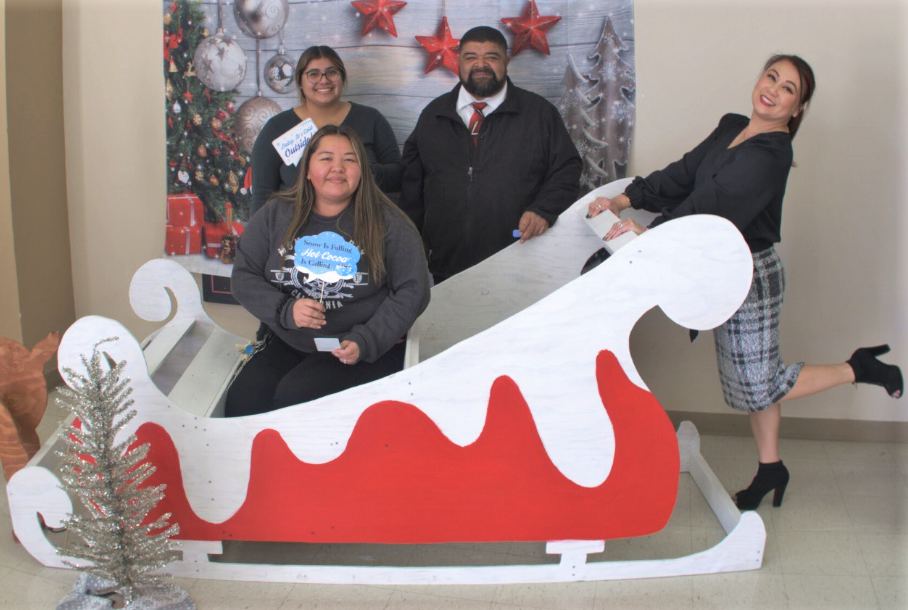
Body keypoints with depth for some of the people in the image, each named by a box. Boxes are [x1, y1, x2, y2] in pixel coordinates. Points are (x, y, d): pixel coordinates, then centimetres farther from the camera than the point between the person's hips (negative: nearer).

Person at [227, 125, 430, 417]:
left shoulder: (387, 222, -1)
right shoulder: (276, 214, 8)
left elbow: (412, 290, -2)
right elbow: (243, 277, 9)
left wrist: (365, 342, -14)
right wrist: (285, 310, -11)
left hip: (367, 350, -3)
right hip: (286, 344, 3)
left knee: (295, 395, -29)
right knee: (241, 400, -23)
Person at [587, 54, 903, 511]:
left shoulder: (770, 155, -22)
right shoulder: (730, 130, 6)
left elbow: (717, 206, -31)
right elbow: (682, 176, 6)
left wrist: (652, 233, -38)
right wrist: (625, 200, -4)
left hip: (750, 276, -8)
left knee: (759, 388, 2)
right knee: (751, 379, 17)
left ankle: (858, 369, 17)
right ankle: (770, 469, 32)